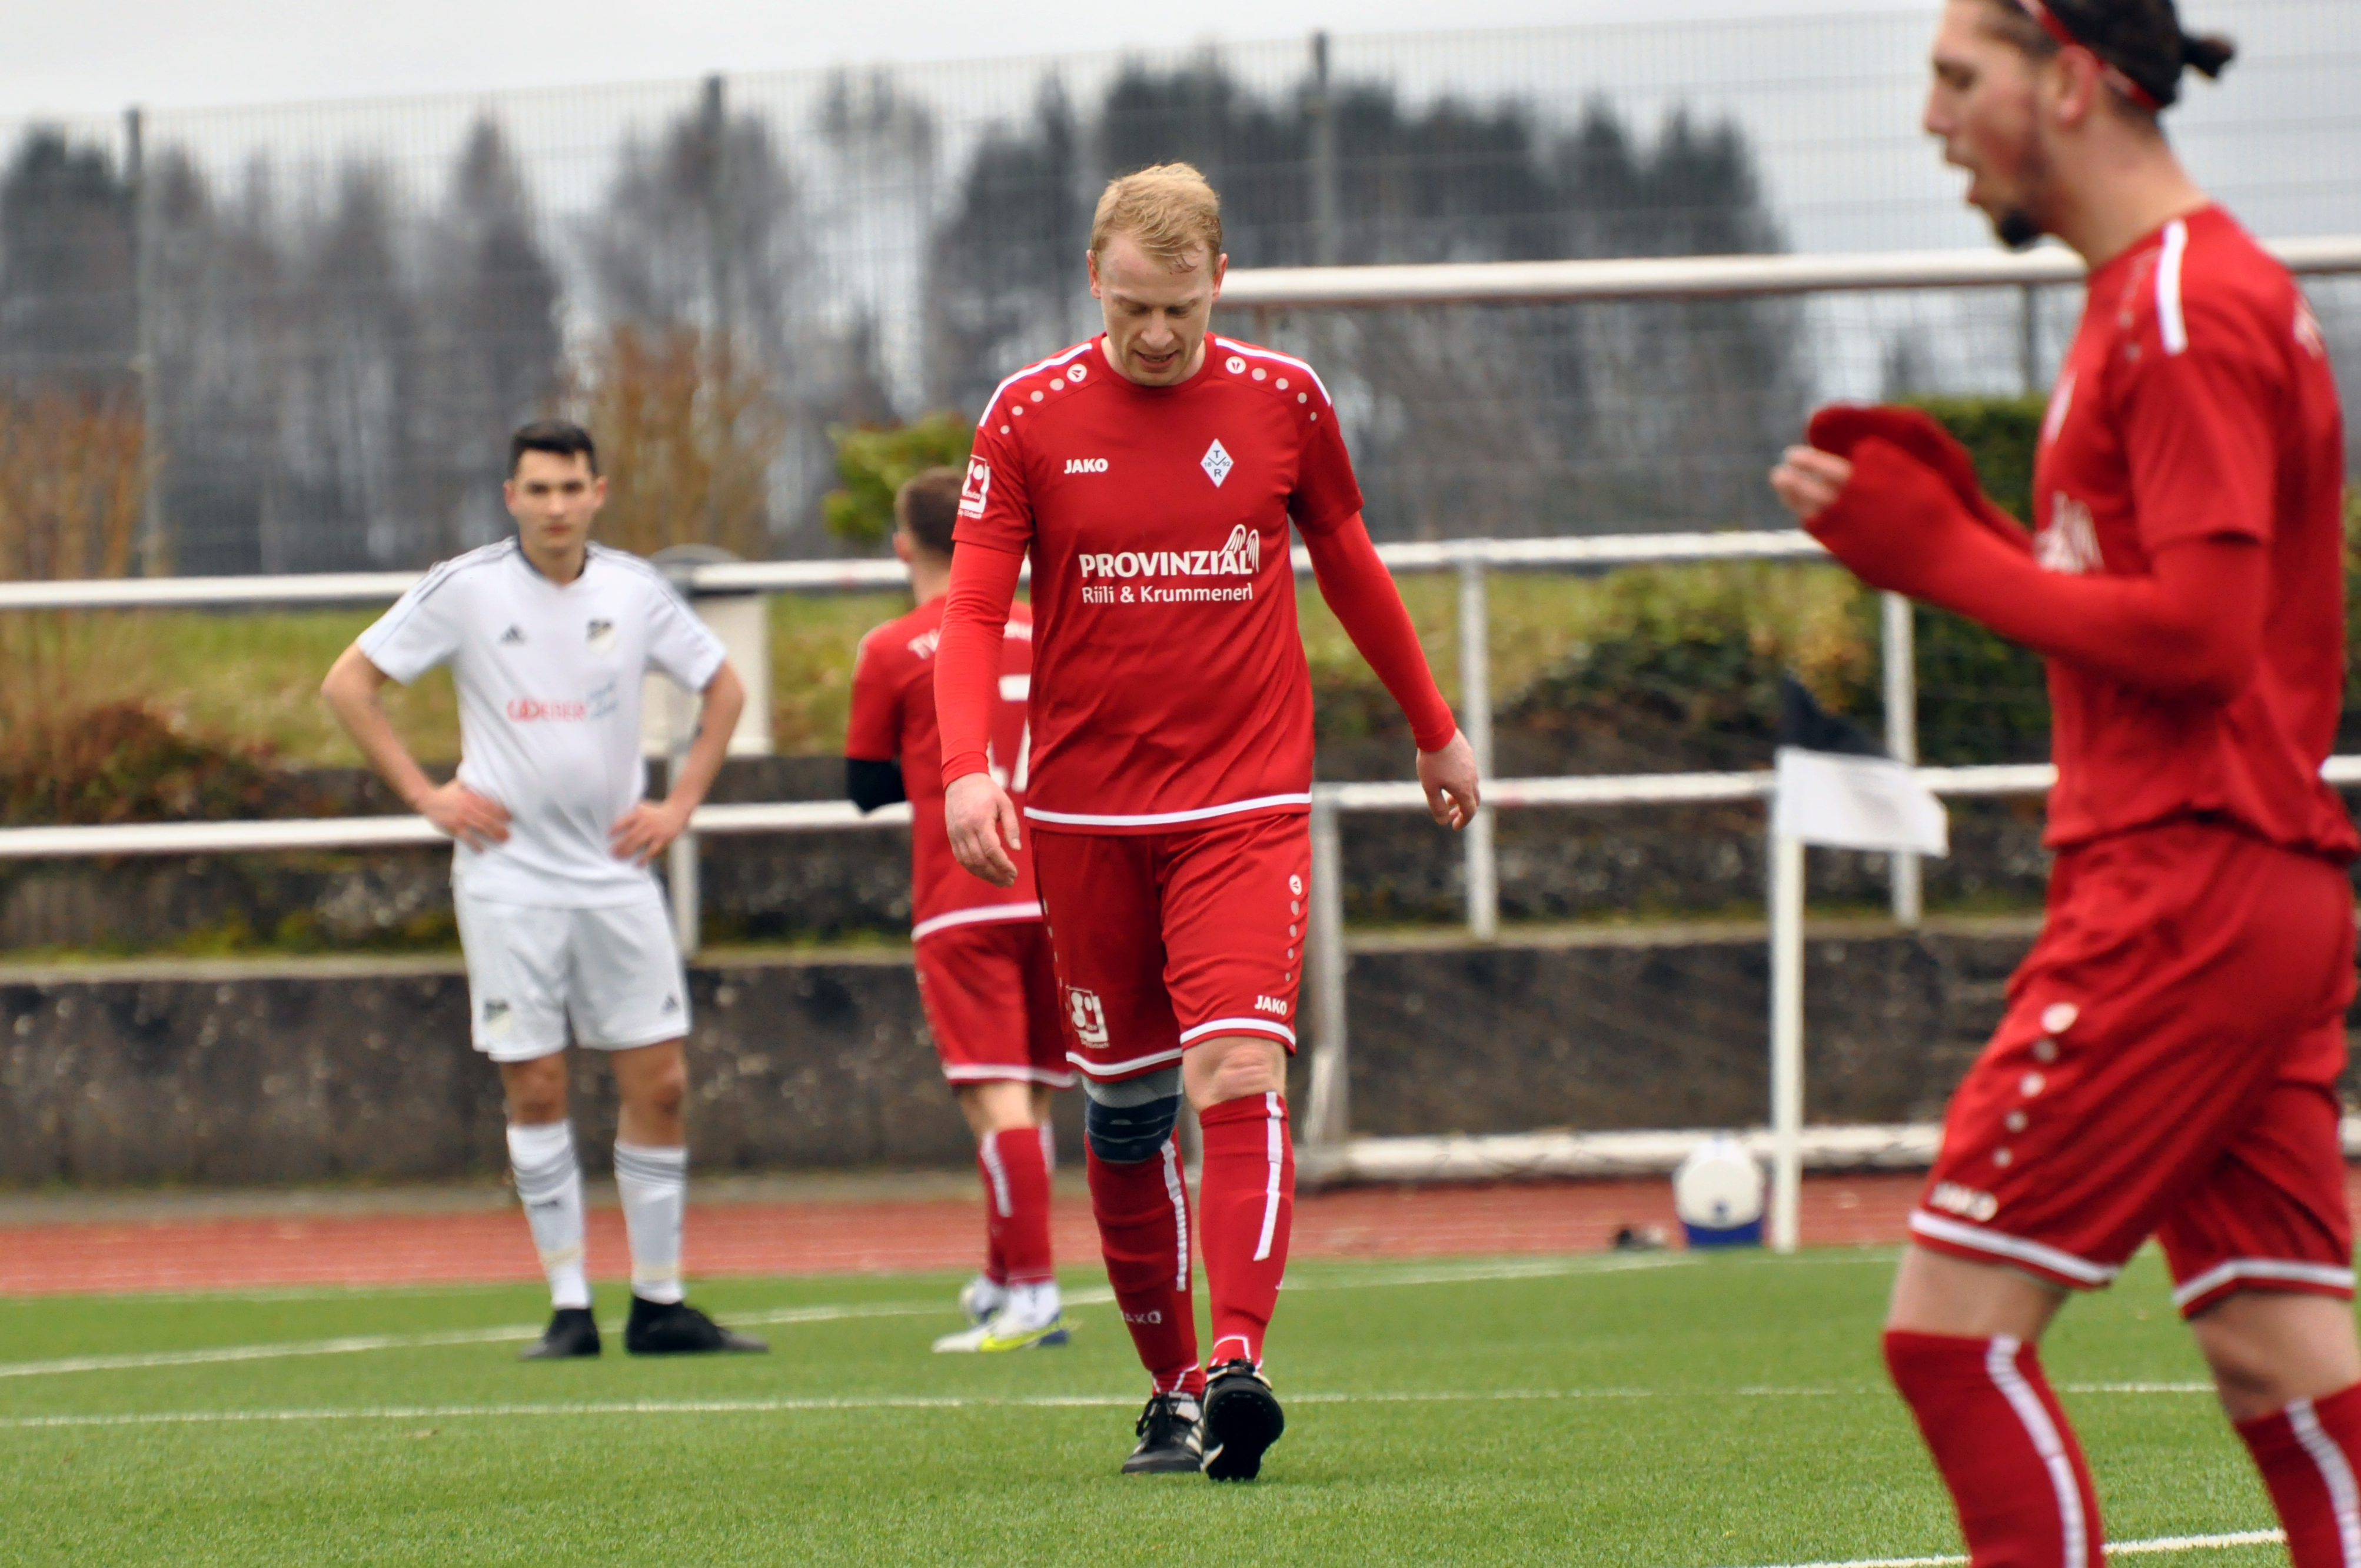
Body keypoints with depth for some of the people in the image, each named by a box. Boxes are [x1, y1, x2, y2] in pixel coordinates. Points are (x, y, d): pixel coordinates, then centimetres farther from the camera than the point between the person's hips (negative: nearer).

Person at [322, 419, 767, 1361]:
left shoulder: (635, 592, 4)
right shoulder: (465, 590, -4)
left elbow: (723, 688, 18)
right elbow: (348, 684, 1)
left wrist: (681, 804, 8)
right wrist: (426, 795, -3)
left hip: (616, 875, 2)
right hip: (508, 876, -2)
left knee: (658, 1083, -1)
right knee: (536, 1090, -3)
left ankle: (658, 1304, 7)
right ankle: (569, 1308, 4)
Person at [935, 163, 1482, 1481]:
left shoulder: (1284, 401, 2)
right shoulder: (1031, 417, -1)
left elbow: (1349, 565, 17)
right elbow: (977, 608, -4)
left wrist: (1435, 726, 25)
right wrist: (968, 764, -20)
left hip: (1246, 803, -1)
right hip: (1082, 813, 1)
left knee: (1239, 1070, -19)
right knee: (1125, 1104, 6)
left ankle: (1239, 1361, -30)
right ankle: (1171, 1385, 18)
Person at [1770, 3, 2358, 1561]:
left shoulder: (2190, 310, -12)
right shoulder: (2155, 299, 19)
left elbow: (2195, 630, -20)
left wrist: (1943, 554, -11)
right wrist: (1944, 528, 7)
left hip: (2182, 891, -10)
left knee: (1953, 1326, -9)